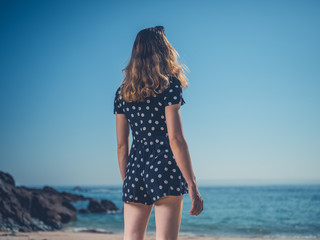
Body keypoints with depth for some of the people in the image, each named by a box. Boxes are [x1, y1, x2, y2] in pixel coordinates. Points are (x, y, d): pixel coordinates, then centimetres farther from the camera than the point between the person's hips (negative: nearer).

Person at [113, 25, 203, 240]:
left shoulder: (123, 91, 11)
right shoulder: (169, 85, -4)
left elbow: (122, 145, 11)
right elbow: (175, 139, -11)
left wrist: (127, 182, 20)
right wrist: (192, 186, -10)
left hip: (135, 168, 5)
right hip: (165, 167, -5)